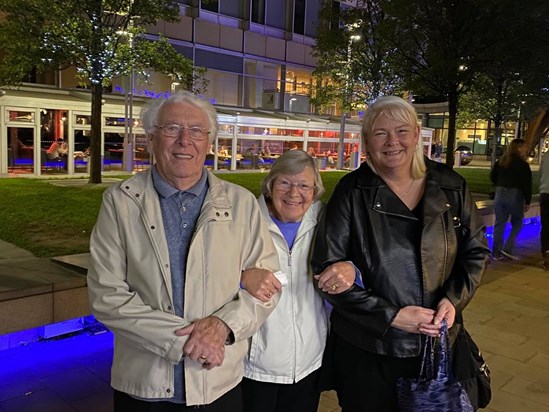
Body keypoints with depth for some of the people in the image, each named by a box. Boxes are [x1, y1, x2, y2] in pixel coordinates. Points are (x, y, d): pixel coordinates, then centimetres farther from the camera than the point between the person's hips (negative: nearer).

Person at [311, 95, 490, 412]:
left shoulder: (451, 187, -2)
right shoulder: (352, 192, -10)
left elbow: (477, 250, 7)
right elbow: (327, 266, -13)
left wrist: (453, 300, -10)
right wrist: (391, 315, -17)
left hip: (436, 342, 3)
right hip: (366, 348, -2)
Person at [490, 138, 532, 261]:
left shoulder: (500, 162, 7)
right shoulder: (522, 165, -11)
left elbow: (492, 176, 16)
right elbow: (527, 185, -11)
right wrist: (527, 201, -6)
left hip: (500, 194, 5)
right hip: (515, 196, -5)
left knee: (499, 224, 8)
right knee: (517, 223, 11)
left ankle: (496, 253, 11)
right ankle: (507, 249, 0)